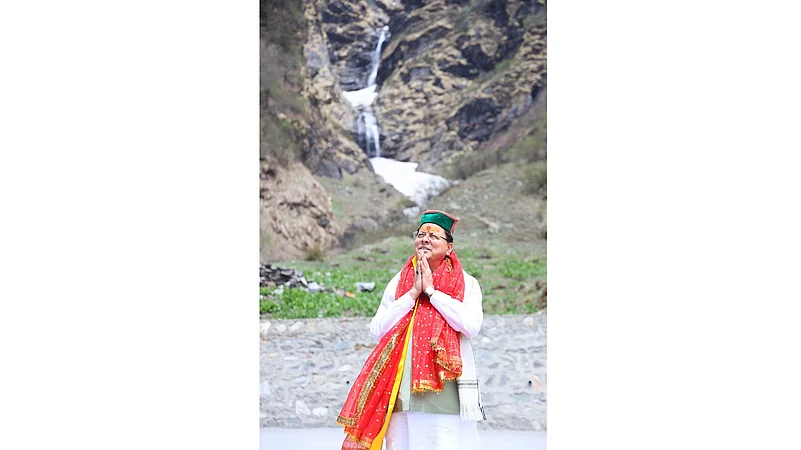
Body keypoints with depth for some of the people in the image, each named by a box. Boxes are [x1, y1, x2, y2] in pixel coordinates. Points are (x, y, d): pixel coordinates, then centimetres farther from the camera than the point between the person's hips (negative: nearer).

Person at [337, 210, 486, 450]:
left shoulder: (465, 283, 8)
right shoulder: (399, 282, 16)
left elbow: (471, 325, -10)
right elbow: (377, 329, 4)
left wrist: (431, 291, -6)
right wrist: (413, 293, -2)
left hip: (446, 389, -2)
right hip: (403, 388, 2)